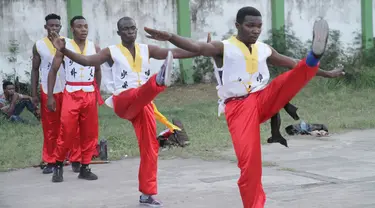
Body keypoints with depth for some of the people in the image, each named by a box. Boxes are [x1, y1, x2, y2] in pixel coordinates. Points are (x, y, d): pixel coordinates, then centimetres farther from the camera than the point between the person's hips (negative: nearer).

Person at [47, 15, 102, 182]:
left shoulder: (95, 48, 7)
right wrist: (50, 96, -6)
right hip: (71, 94, -3)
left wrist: (97, 92, 14)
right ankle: (58, 165, 8)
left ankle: (85, 168, 14)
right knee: (67, 133, -7)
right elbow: (53, 71, -1)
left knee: (90, 134, 4)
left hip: (90, 95, 3)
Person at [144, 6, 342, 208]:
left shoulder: (265, 49, 13)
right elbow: (197, 47, -20)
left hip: (263, 100, 4)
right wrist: (170, 37, -40)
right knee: (248, 161, -12)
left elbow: (290, 63, 25)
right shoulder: (223, 48, -2)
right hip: (238, 108, -4)